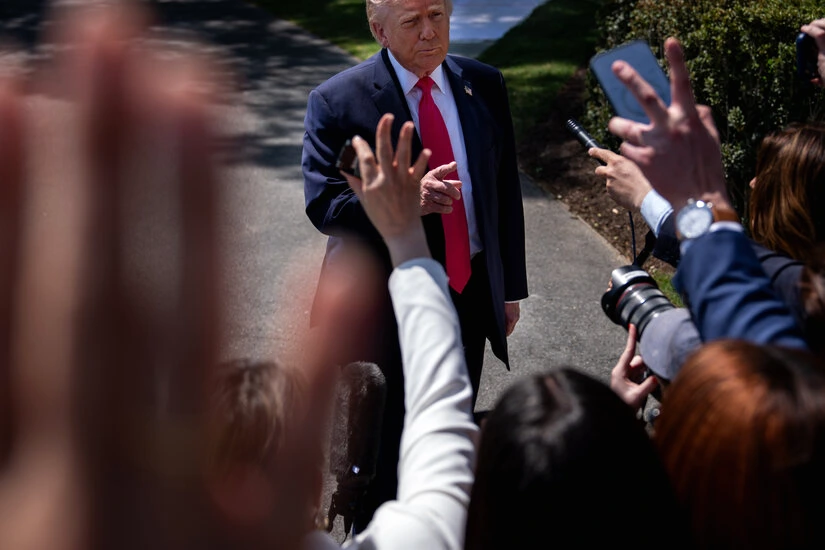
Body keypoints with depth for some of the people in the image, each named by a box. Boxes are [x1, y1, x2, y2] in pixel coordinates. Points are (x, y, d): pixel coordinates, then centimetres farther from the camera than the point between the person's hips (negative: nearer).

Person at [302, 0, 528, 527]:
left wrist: (511, 286, 9)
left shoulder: (485, 85, 4)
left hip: (470, 293, 5)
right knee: (384, 450, 6)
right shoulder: (338, 100, -10)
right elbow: (324, 203, -17)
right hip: (384, 303, -4)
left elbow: (506, 190, 9)